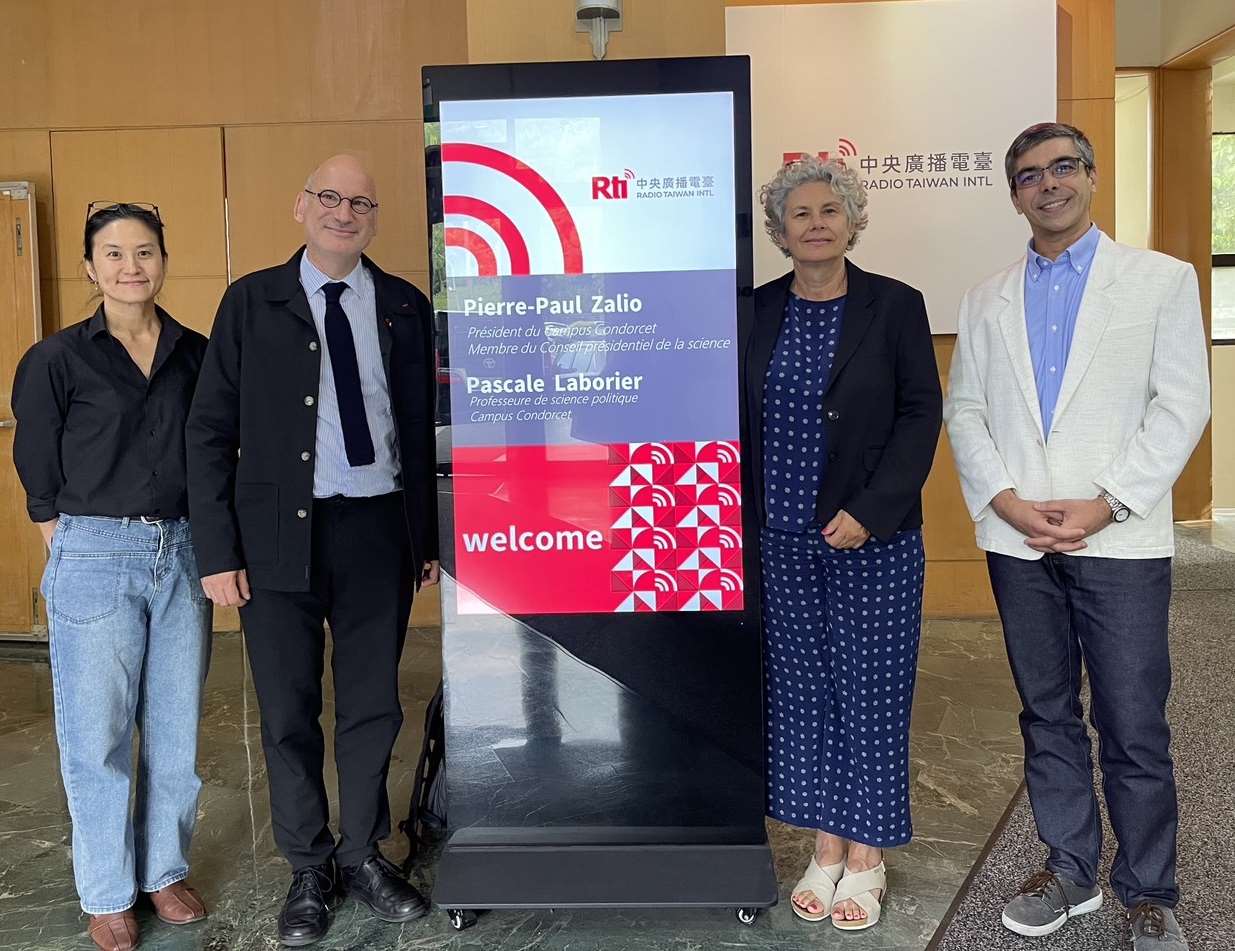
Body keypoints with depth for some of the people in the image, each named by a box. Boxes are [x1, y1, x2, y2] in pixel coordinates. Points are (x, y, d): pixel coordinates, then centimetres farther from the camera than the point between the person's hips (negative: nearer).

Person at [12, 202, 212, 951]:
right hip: (96, 562, -3)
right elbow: (39, 475, 0)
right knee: (98, 735, 6)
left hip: (183, 555, 3)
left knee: (176, 727, 12)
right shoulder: (58, 359, -4)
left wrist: (209, 546, 5)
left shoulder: (197, 354, 4)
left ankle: (166, 870, 31)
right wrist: (75, 555, 0)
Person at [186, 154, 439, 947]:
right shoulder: (252, 302, 1)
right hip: (279, 534, -1)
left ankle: (362, 854, 32)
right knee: (289, 714, 9)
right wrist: (218, 551, -6)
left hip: (378, 531, 1)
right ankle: (309, 870, 29)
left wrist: (430, 538, 5)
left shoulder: (405, 307, 6)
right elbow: (211, 432, 0)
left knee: (374, 706, 11)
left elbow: (422, 430, 7)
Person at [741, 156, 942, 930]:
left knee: (869, 690, 4)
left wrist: (868, 511, -14)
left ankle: (866, 859, 20)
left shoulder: (895, 305, -3)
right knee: (801, 688, 9)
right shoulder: (758, 311, 6)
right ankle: (825, 848, 24)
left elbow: (921, 414, -5)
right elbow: (742, 418, 9)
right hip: (785, 538, 3)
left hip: (873, 538, -3)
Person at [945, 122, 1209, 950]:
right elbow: (965, 411, 7)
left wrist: (1105, 505, -12)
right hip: (1018, 540, 3)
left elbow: (1182, 404, -3)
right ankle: (1070, 871, 27)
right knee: (1047, 715, 12)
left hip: (1121, 540, -3)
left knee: (1134, 726, 1)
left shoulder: (1163, 279, 4)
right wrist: (1006, 500, -8)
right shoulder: (987, 301, 12)